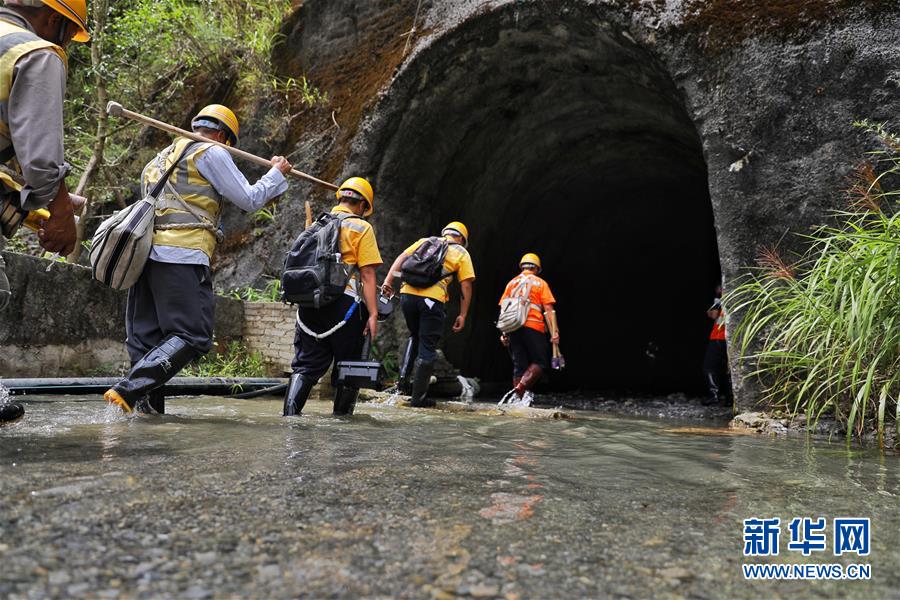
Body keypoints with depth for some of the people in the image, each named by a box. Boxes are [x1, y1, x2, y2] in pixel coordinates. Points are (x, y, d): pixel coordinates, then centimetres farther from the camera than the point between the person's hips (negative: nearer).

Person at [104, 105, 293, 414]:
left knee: (146, 337, 8)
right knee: (193, 336, -10)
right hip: (182, 254, -9)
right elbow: (249, 199, 4)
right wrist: (277, 173, 18)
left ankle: (148, 406, 7)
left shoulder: (165, 155, 30)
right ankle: (127, 391, -20)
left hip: (146, 250, 9)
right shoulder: (212, 152, 4)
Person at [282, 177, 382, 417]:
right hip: (344, 304, -5)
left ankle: (290, 413, -5)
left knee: (306, 364, 9)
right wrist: (373, 314, -10)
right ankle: (342, 415, 16)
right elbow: (367, 275, -9)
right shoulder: (361, 228, -2)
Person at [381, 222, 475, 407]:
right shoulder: (461, 253, 14)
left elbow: (401, 258, 10)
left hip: (407, 294, 4)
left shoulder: (425, 241, 22)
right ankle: (419, 397, 8)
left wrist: (388, 281, 5)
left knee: (415, 337, 27)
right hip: (432, 299, -4)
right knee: (427, 347, 6)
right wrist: (462, 315, 8)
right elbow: (466, 286, 7)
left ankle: (404, 378, 14)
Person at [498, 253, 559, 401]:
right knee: (540, 362, 3)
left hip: (513, 328, 4)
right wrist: (554, 332, -6)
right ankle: (522, 387, -20)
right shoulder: (540, 283, 8)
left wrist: (504, 333, 13)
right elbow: (549, 309, -2)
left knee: (519, 365, 9)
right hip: (533, 328, -4)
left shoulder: (511, 283, 18)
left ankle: (519, 398, 4)